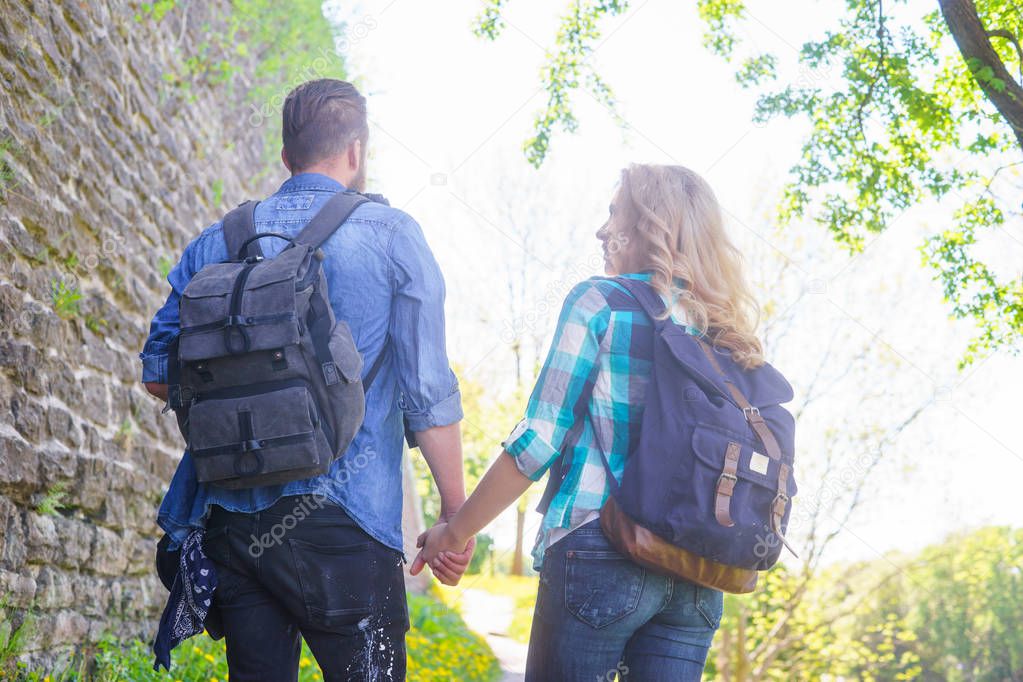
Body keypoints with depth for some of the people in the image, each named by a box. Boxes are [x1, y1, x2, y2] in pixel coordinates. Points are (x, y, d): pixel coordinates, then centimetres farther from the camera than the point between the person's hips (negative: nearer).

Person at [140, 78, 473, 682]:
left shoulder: (216, 242, 10)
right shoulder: (391, 235, -1)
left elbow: (158, 375, 13)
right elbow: (429, 391, -5)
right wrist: (456, 512, 2)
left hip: (230, 520, 5)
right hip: (340, 519, -4)